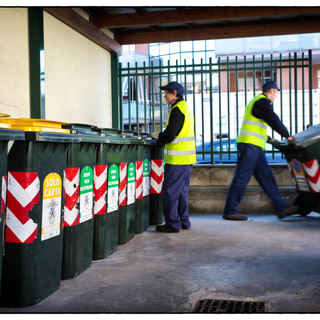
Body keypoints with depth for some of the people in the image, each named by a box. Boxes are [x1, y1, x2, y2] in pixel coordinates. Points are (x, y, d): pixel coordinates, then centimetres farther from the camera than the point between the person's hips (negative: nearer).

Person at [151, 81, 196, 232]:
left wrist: (157, 136, 0)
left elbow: (169, 135, -19)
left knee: (170, 190, -4)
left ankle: (173, 223, 0)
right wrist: (161, 136, 16)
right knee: (181, 190, 15)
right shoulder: (185, 107, 19)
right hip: (187, 157, 10)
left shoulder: (177, 109, -14)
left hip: (177, 158, -10)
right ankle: (184, 221, 22)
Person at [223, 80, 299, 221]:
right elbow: (274, 121, -9)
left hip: (255, 148, 11)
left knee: (266, 177, 7)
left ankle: (281, 208, 8)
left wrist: (269, 139, 30)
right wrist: (288, 136, 3)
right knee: (242, 178, -8)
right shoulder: (263, 102, -6)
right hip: (251, 145, -11)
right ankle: (230, 211, -5)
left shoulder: (256, 102, 26)